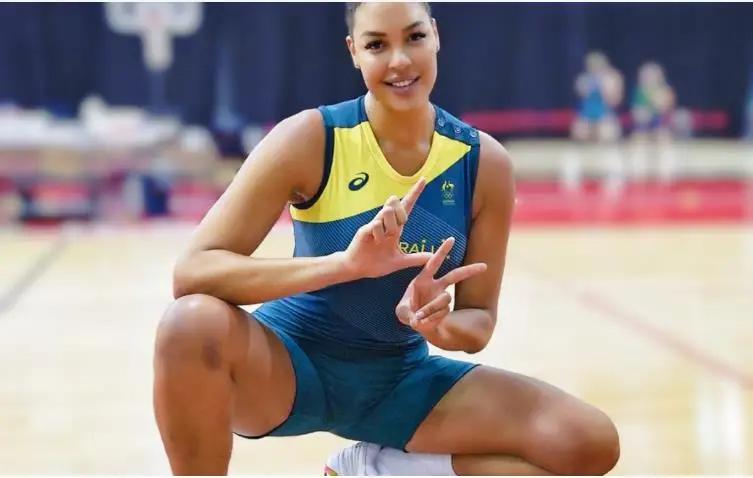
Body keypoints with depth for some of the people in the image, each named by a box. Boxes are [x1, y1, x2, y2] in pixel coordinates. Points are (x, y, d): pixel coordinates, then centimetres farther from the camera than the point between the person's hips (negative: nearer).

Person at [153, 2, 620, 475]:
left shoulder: (485, 162, -6)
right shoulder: (310, 138, -16)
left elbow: (478, 320, 0)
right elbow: (191, 273, -25)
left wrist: (438, 324, -26)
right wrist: (346, 262, -38)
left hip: (400, 376, 3)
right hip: (292, 362, -3)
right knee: (193, 322, -37)